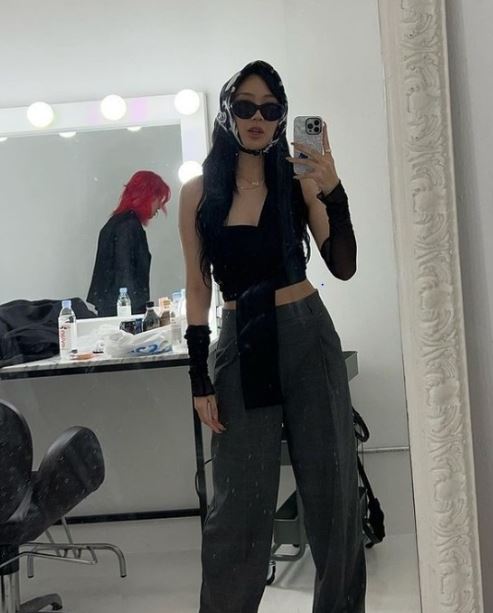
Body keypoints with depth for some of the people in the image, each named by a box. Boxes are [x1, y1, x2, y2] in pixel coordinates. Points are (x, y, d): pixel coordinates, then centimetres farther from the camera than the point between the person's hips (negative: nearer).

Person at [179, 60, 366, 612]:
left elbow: (343, 267, -6)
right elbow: (197, 287, 3)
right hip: (240, 345, 0)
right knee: (238, 504, 1)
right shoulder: (200, 191, 1)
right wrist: (199, 380, -1)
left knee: (332, 490, 7)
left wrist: (332, 192, -20)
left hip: (308, 339, 1)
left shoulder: (299, 180, 1)